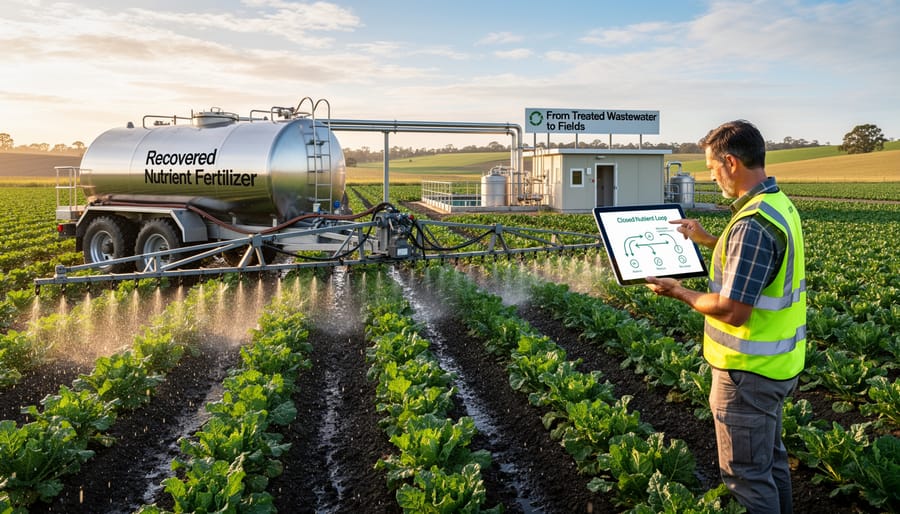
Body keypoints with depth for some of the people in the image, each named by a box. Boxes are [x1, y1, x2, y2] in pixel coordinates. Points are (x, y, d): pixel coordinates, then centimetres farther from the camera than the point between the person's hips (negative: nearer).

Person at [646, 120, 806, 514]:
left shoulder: (753, 223, -27)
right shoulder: (780, 205, 5)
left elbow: (732, 311, -28)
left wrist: (678, 292, -14)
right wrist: (708, 240, 21)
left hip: (749, 372, -10)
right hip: (775, 362, 10)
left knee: (746, 474, 6)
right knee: (771, 456, 25)